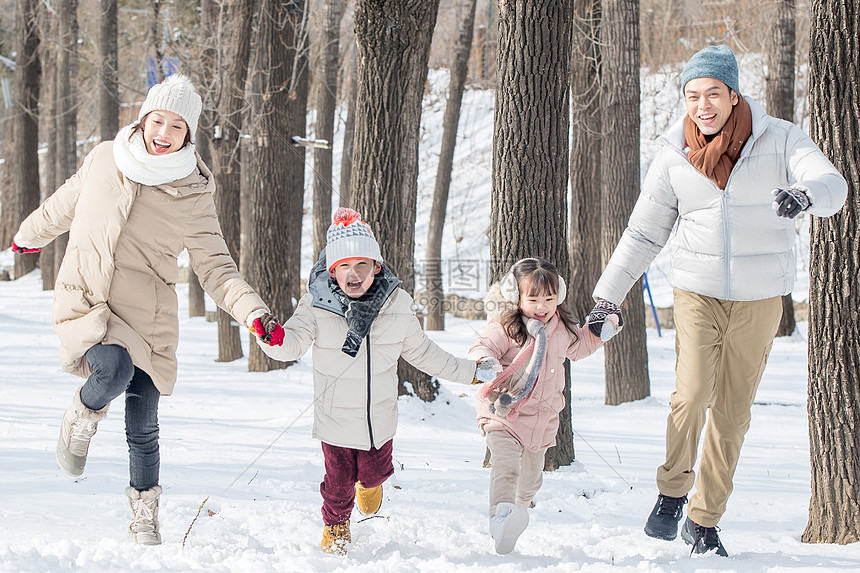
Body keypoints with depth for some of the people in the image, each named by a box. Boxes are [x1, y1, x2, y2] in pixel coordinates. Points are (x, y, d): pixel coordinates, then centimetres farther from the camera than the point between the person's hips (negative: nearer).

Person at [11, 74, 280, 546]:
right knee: (114, 370, -31)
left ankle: (144, 519, 22)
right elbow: (64, 205, 20)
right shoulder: (103, 160, 0)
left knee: (143, 428, 2)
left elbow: (216, 270, -3)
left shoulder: (193, 196, -4)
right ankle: (82, 418, 3)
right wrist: (30, 236, 37)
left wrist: (254, 313, -20)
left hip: (145, 314, 0)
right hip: (83, 299, 0)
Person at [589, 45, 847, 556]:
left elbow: (833, 186, -21)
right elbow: (644, 233, 9)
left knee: (733, 413, 5)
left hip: (760, 298, 0)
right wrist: (608, 295, 6)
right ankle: (672, 493, 2)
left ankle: (705, 520, 18)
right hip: (698, 291, 0)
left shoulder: (779, 140, -6)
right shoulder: (675, 155, 1)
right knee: (692, 395, -20)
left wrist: (803, 195, -44)